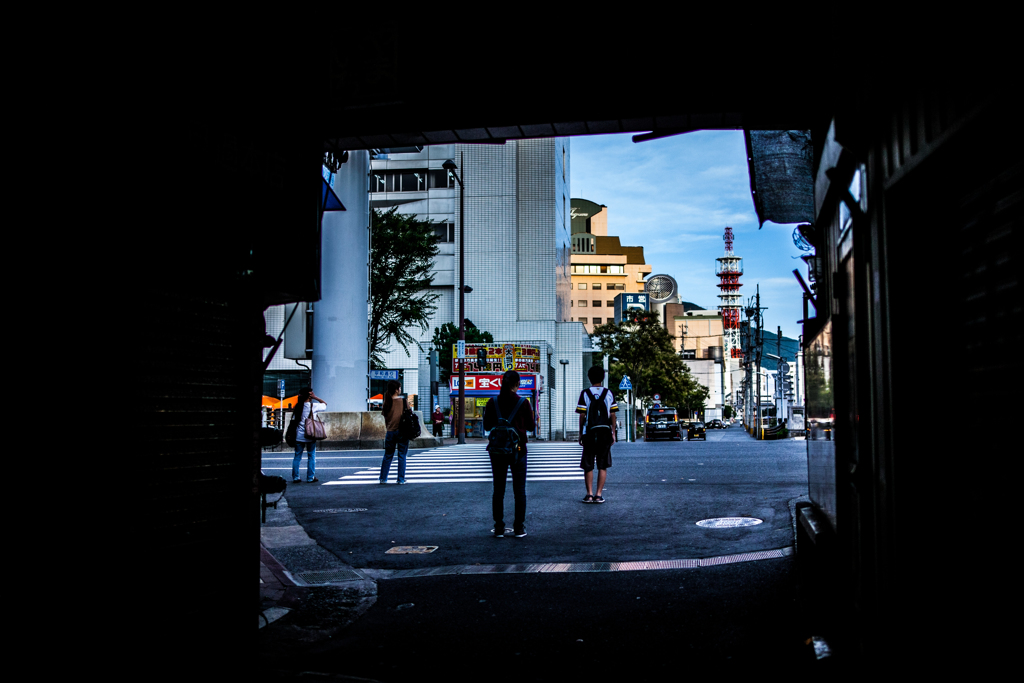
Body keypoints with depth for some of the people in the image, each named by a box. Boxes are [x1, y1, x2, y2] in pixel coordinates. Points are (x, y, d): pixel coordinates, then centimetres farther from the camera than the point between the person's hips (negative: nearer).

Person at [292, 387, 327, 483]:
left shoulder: (298, 406, 3)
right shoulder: (313, 406, -7)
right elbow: (324, 404, 9)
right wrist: (315, 397, 2)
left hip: (299, 435, 3)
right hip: (310, 435, -3)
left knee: (297, 456, 9)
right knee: (311, 456, 6)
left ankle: (295, 477, 9)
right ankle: (310, 478, 7)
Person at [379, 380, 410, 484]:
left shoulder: (387, 402, 1)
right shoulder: (403, 400, -7)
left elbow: (385, 418, 7)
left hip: (390, 432, 3)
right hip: (402, 431, -3)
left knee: (388, 456, 12)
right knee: (402, 456, 5)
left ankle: (383, 478, 13)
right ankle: (401, 479, 5)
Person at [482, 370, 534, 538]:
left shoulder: (493, 403, -4)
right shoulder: (523, 403, -9)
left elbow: (487, 426, 2)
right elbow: (530, 426, 0)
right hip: (518, 449, -1)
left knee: (498, 490, 8)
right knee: (519, 490, 7)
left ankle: (499, 528, 8)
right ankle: (519, 528, 9)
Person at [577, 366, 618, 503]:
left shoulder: (585, 394, -2)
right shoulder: (608, 393, 3)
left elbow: (582, 416, -4)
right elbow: (613, 415, 2)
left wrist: (581, 434, 4)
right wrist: (613, 433, 9)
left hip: (589, 434, -1)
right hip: (605, 434, 1)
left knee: (588, 466, 6)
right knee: (602, 466, 7)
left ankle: (589, 494, 3)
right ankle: (599, 494, 4)